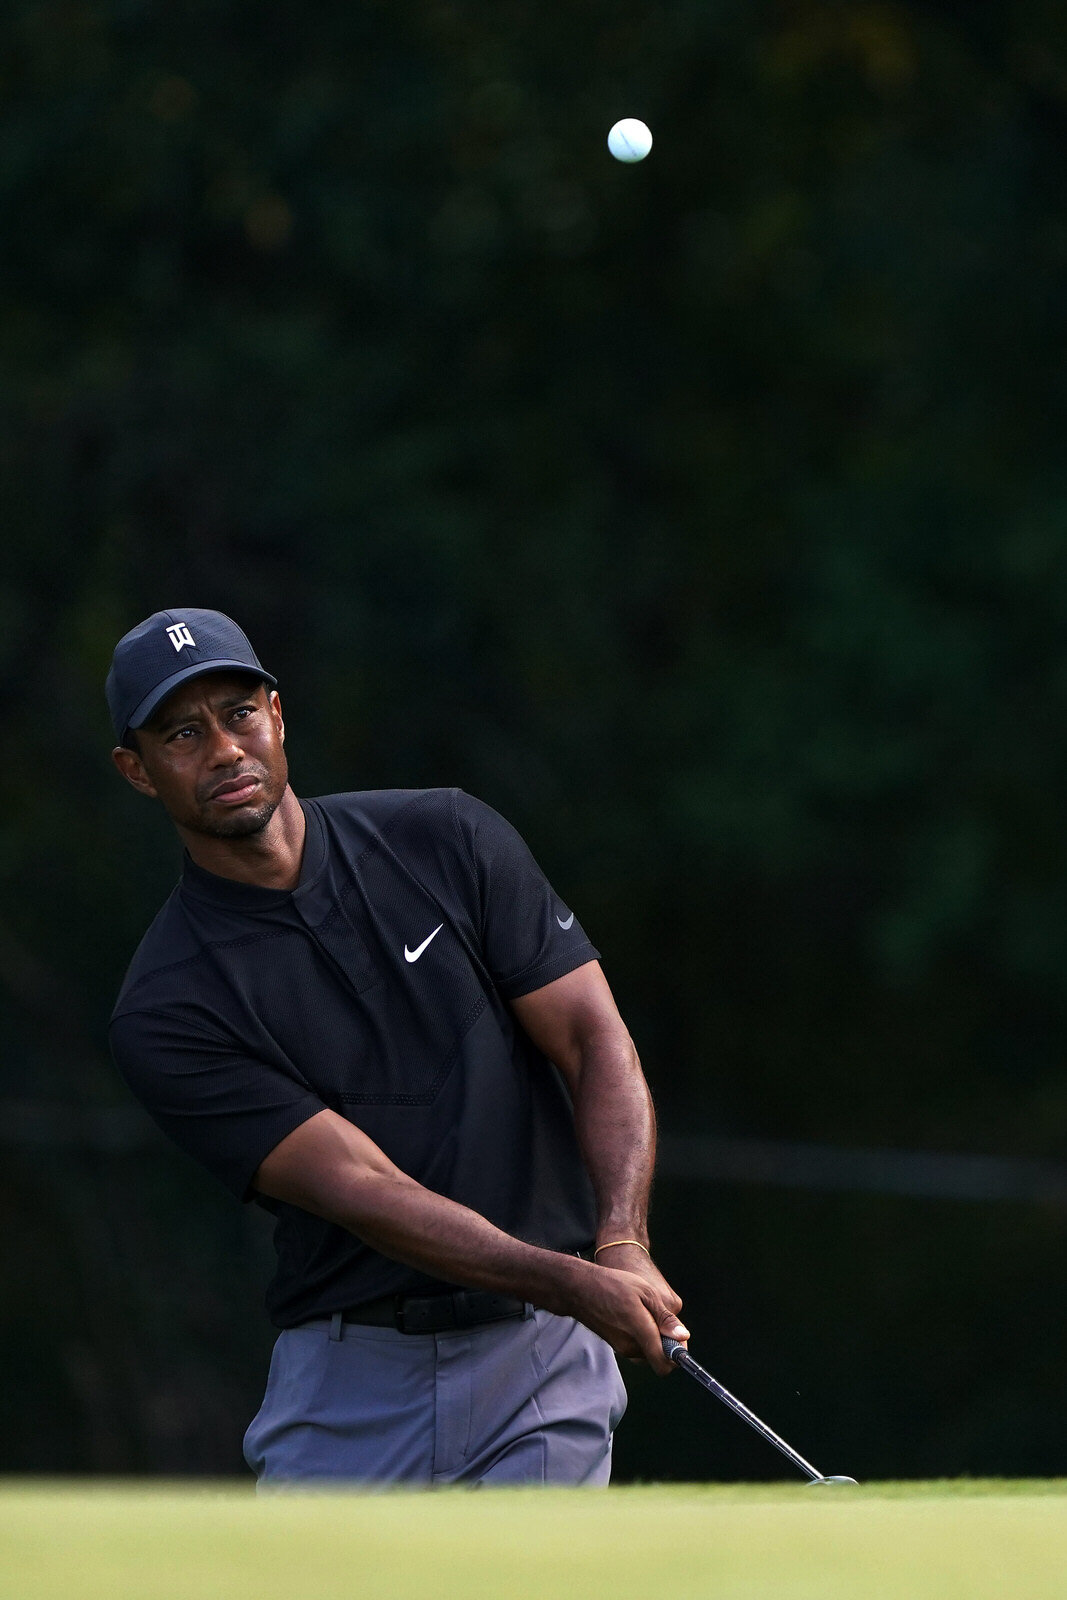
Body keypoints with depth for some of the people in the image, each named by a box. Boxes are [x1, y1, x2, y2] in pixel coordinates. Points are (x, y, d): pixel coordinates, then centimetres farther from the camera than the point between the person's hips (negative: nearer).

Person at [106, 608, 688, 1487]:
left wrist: (623, 1244, -20)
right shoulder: (165, 1015, -6)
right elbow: (357, 1187, -16)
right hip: (347, 1388, 0)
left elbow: (597, 1041, -2)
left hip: (543, 1361, 0)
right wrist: (576, 1283, -27)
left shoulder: (450, 842, 3)